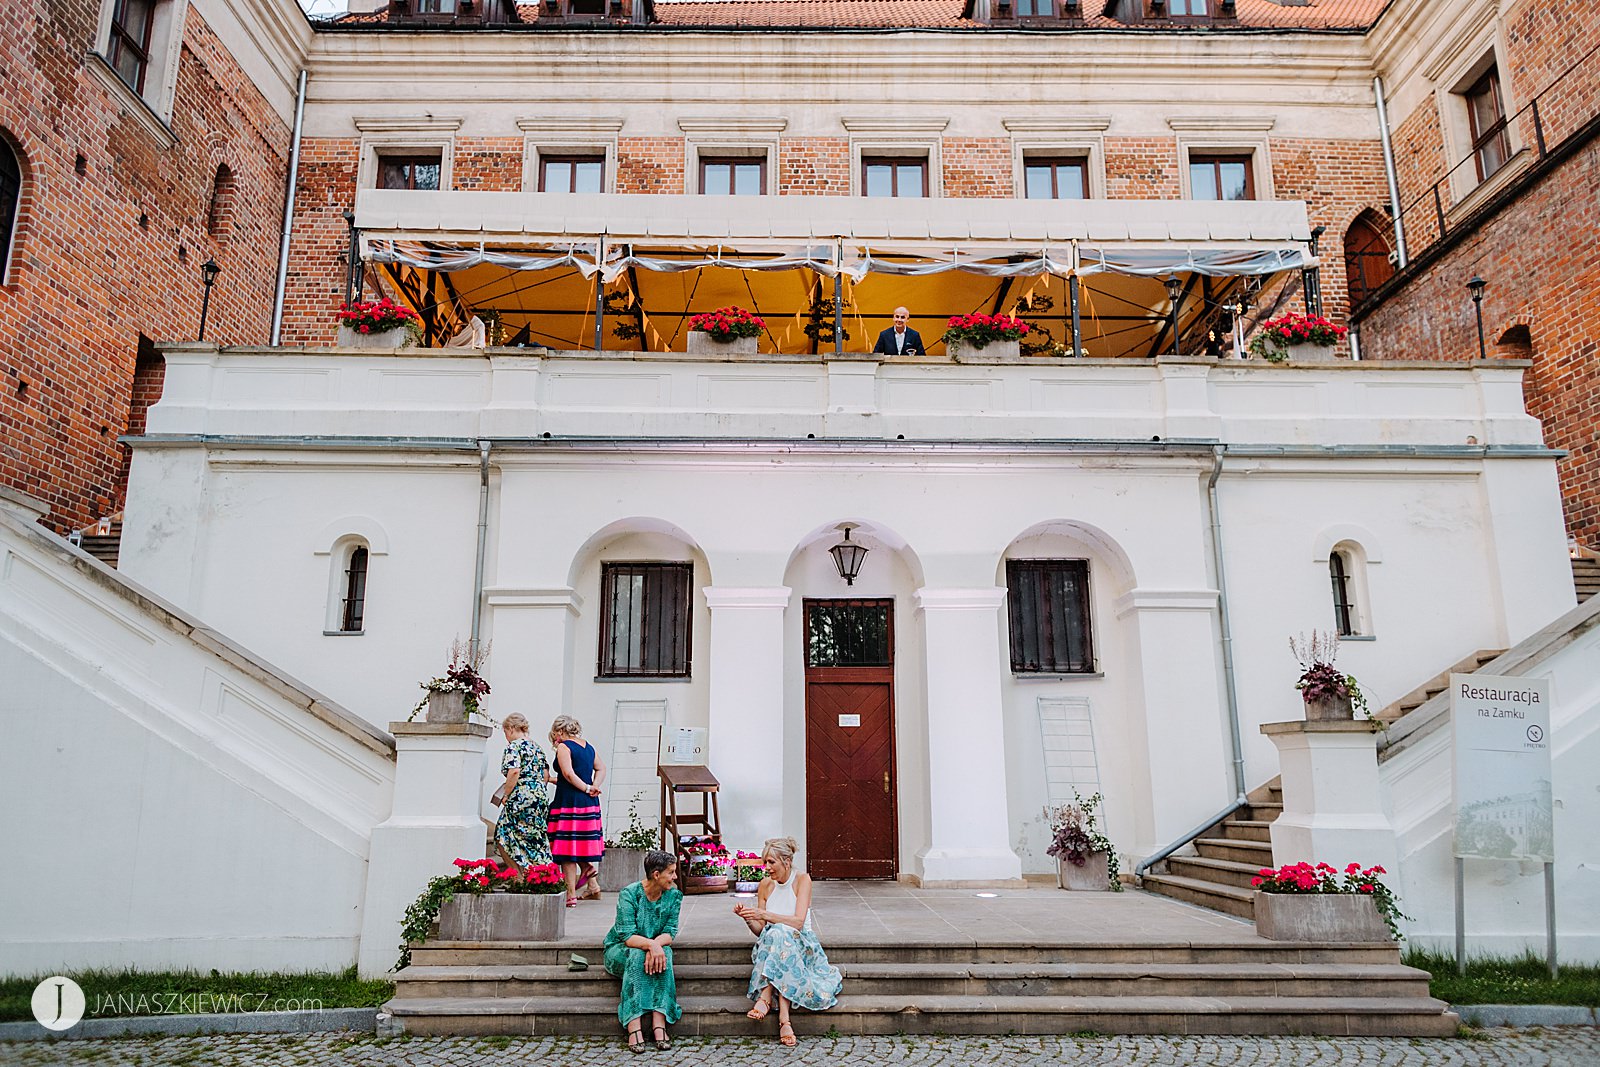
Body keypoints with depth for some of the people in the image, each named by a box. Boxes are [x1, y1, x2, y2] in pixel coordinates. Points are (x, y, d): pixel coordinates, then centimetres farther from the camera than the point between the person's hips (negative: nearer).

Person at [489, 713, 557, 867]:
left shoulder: (514, 746, -7)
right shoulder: (536, 746, 16)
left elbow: (514, 772, -20)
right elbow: (546, 775, 14)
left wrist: (505, 795, -11)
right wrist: (539, 792, 18)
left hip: (521, 799, -8)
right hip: (541, 798, 8)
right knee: (536, 842, 11)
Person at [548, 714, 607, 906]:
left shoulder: (563, 747, -8)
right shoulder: (588, 746, 13)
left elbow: (568, 774, -18)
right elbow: (601, 769, 14)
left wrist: (587, 788, -10)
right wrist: (594, 787, 2)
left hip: (569, 802, -7)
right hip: (590, 804, 7)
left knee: (567, 848, 0)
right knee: (583, 844, 18)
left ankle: (571, 895, 2)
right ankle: (593, 886, 17)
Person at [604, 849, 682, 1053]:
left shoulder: (674, 895, -5)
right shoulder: (629, 894, -18)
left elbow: (670, 933, -9)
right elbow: (627, 936, -24)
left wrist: (656, 945, -31)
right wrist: (650, 944, -42)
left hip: (656, 947, 3)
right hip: (620, 950, -3)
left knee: (664, 954, -30)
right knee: (636, 955, -36)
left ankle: (659, 1024, -36)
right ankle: (634, 1028, -40)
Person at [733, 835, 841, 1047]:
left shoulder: (802, 880, -6)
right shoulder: (765, 885, 6)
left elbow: (798, 922, -18)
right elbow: (760, 931, 8)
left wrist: (765, 914, -27)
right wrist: (747, 918, -13)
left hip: (801, 943, -2)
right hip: (772, 943, 3)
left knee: (781, 934, -36)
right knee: (776, 934, -35)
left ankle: (765, 998, -35)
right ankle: (784, 1019, -40)